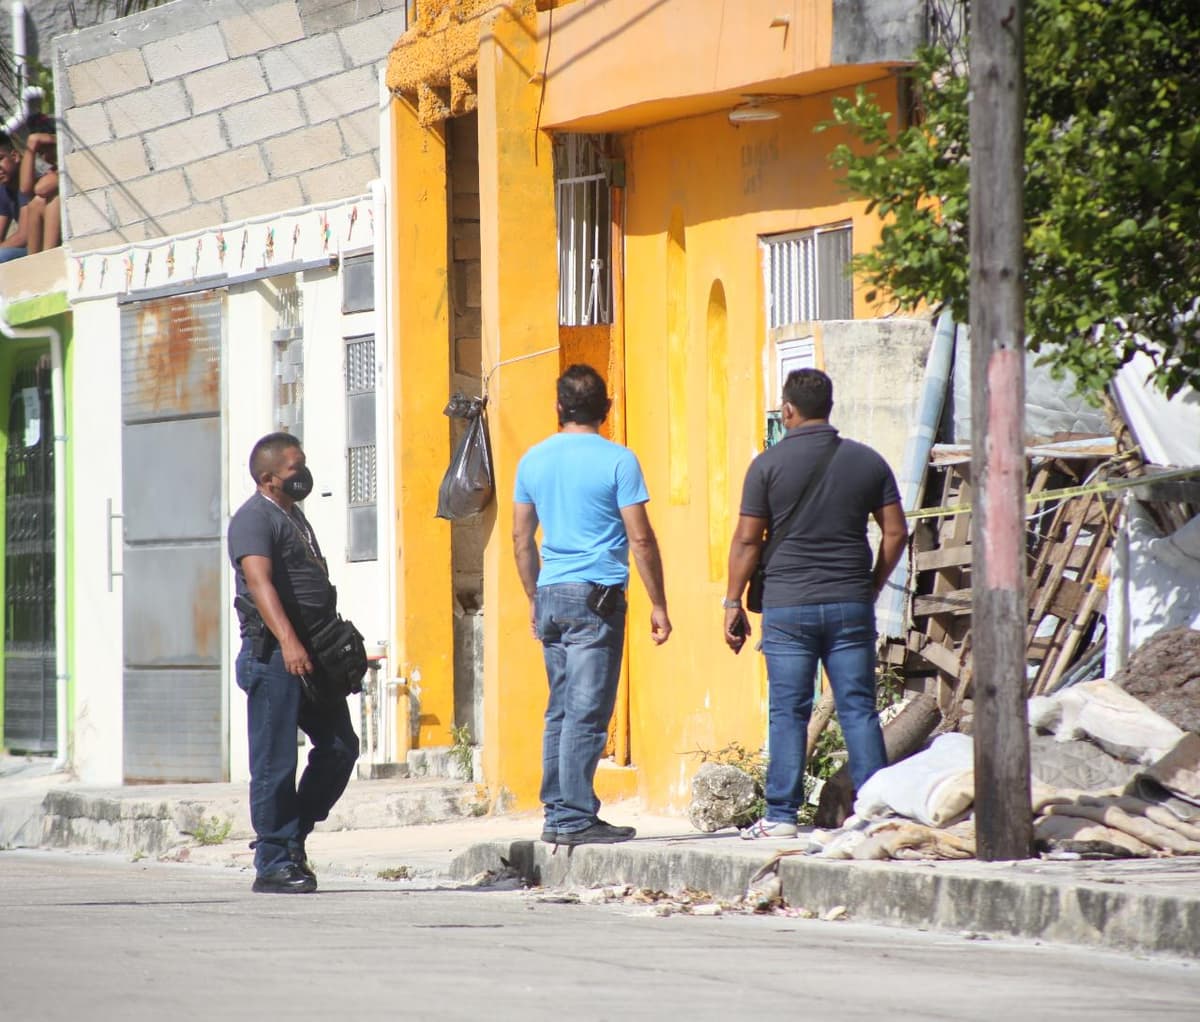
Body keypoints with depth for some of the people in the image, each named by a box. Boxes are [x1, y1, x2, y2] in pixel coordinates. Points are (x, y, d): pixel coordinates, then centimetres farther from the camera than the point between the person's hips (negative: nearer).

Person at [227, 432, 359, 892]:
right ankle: (274, 864, -1)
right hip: (273, 654, -9)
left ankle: (292, 839, 19)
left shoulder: (295, 517, 21)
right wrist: (288, 642, -33)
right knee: (275, 763, -5)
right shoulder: (254, 518, -9)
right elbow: (260, 581, -22)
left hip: (312, 654, 9)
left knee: (340, 746, 7)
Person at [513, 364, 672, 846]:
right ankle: (575, 819, -7)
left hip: (551, 595, 6)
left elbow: (521, 538, 14)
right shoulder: (617, 461, -7)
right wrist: (658, 604, -1)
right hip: (597, 597, -6)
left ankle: (556, 815, 13)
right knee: (587, 713, -5)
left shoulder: (534, 460, 9)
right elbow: (640, 539, -8)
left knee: (561, 710, 12)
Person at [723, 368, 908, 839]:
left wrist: (733, 602, 4)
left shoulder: (769, 464, -4)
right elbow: (896, 532, 6)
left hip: (788, 606, -2)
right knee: (858, 709, 4)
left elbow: (747, 540, -3)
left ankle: (782, 814, 1)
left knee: (787, 712, 2)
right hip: (851, 606, 2)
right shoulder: (867, 461, 5)